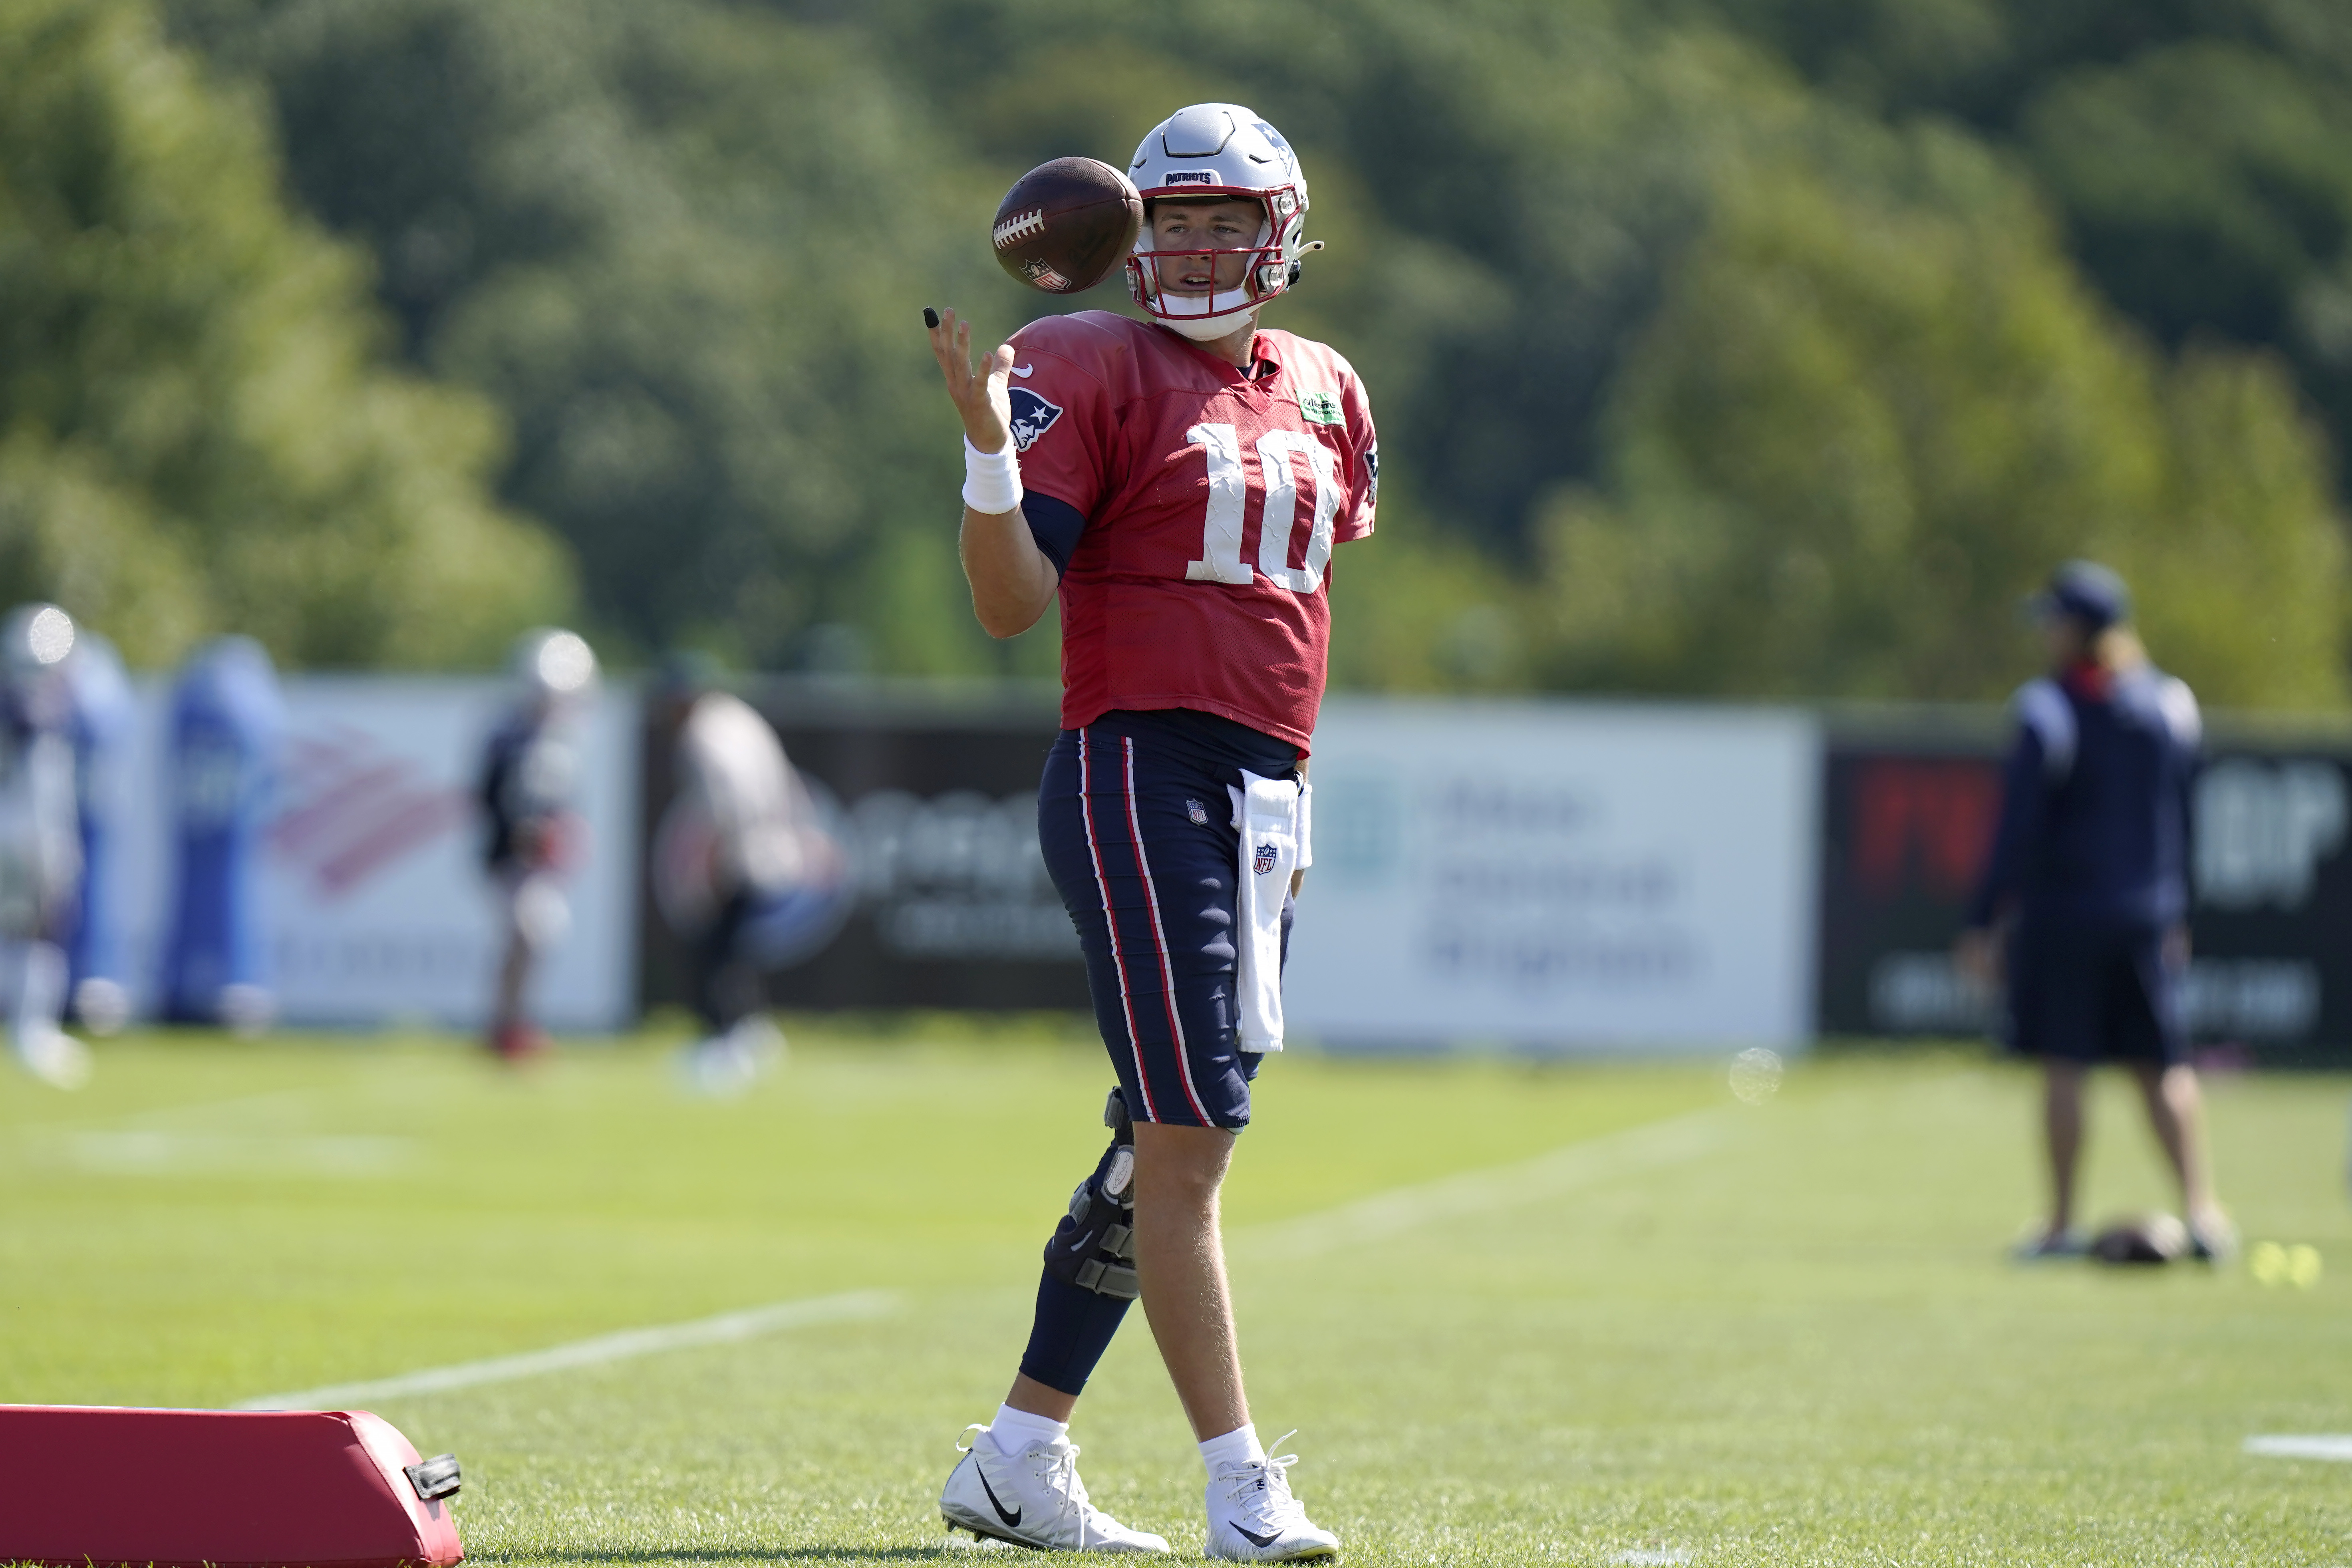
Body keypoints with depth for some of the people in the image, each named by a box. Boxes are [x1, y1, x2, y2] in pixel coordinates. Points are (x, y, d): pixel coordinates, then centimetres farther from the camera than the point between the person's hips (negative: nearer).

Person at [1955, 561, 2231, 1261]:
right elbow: (2183, 817, 11)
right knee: (2164, 1067, 7)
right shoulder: (2170, 703, 5)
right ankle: (2202, 1209, -3)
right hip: (2147, 913, 4)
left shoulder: (2048, 711, -10)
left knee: (2063, 1066, 1)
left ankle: (2062, 1224, 3)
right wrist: (2175, 913, 20)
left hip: (2062, 909, -4)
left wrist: (1984, 923, -8)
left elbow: (2018, 830, -12)